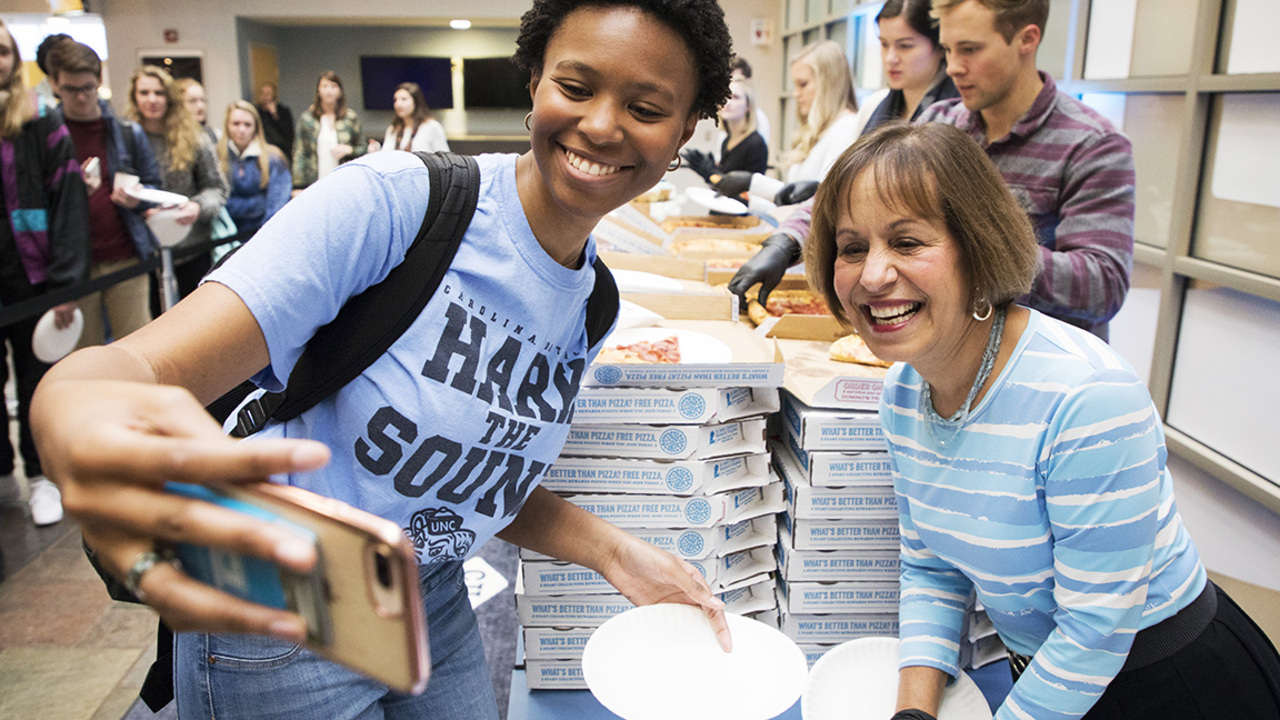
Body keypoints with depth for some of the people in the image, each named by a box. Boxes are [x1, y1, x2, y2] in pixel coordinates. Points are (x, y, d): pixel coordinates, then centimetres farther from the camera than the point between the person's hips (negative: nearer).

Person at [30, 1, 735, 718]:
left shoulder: (595, 304, -3)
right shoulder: (393, 201, -23)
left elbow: (493, 482, 6)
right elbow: (146, 364, -29)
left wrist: (614, 550, -8)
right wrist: (73, 413, -51)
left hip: (436, 607, 6)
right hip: (280, 625, -5)